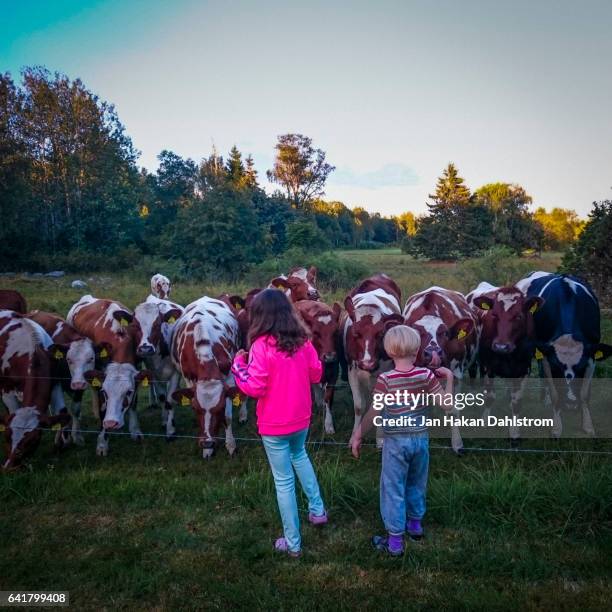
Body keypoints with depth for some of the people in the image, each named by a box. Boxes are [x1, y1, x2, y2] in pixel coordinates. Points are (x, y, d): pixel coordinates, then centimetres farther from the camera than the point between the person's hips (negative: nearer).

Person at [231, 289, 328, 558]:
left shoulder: (261, 345, -20)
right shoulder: (303, 341, -3)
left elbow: (254, 387, -21)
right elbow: (316, 374, 6)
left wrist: (238, 364, -6)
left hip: (274, 425, -5)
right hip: (301, 418, 6)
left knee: (284, 481, 8)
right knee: (299, 455, 34)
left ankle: (292, 543, 22)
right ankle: (317, 510, 39)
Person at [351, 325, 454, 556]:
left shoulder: (385, 380, -17)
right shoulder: (426, 375, -10)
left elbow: (374, 413, -16)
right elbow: (447, 404, -8)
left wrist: (357, 436, -6)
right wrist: (449, 378, 3)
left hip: (395, 441, -4)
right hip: (420, 438, 4)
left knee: (393, 489, 8)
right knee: (417, 484, 25)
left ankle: (395, 540, 16)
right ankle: (415, 524, 43)